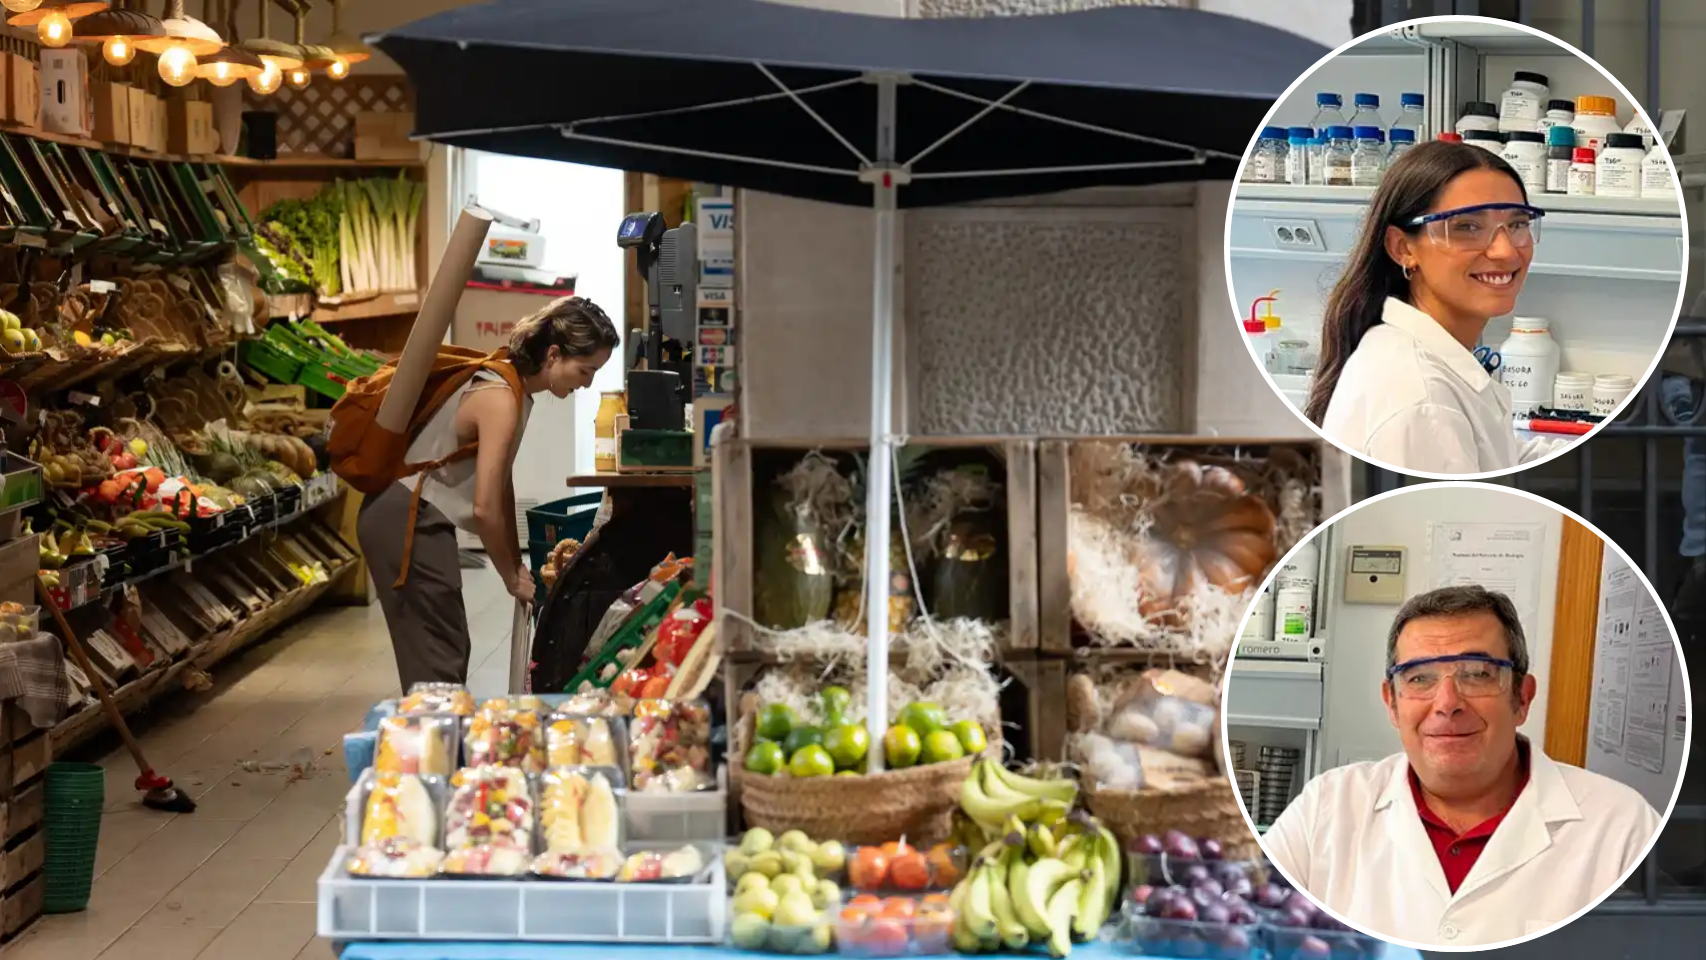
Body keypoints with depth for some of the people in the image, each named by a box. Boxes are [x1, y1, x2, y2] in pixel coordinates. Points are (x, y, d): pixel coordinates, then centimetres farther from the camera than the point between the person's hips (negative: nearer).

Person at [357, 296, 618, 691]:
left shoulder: (510, 384, 7)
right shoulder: (502, 400, -22)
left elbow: (501, 484, 13)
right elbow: (485, 508, -24)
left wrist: (516, 564, 13)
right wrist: (512, 577, -11)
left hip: (415, 520, 10)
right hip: (407, 524, -10)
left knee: (448, 654, 15)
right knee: (437, 665, -7)